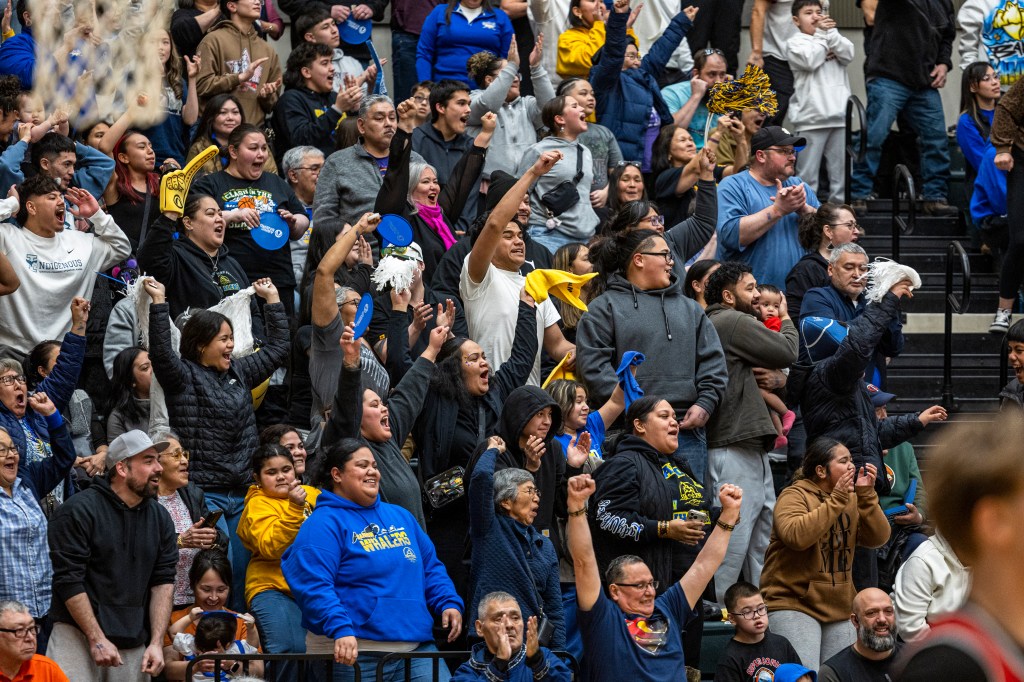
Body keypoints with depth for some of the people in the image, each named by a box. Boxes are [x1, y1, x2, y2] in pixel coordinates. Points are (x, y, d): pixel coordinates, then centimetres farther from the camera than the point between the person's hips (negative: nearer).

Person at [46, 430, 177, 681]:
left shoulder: (160, 518, 10)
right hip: (78, 638, -5)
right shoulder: (78, 511, -7)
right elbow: (69, 582, -10)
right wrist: (97, 640, -14)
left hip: (134, 643, 5)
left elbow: (163, 582, 8)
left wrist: (156, 643, -3)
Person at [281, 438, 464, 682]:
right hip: (353, 653, -6)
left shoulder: (400, 516, 19)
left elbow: (431, 567, 24)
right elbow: (313, 586, -17)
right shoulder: (324, 524, -5)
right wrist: (340, 629, -30)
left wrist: (449, 603, 6)